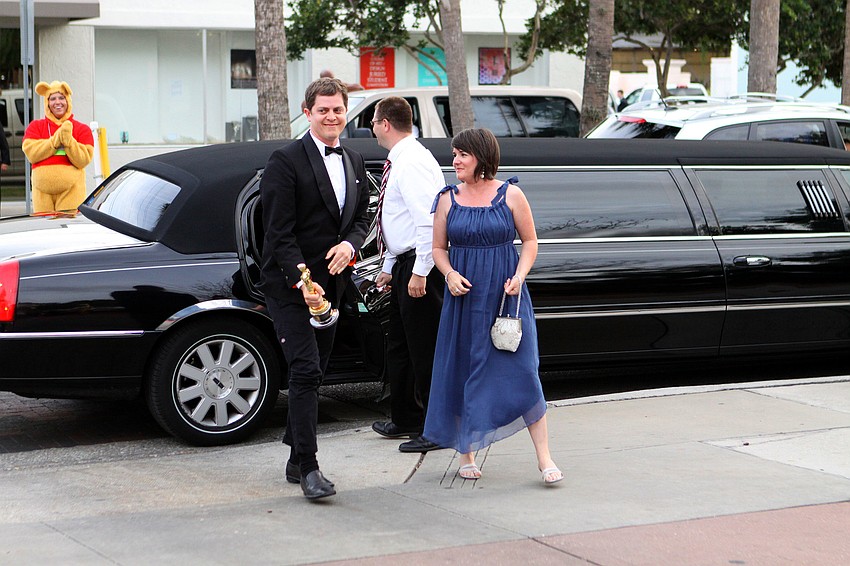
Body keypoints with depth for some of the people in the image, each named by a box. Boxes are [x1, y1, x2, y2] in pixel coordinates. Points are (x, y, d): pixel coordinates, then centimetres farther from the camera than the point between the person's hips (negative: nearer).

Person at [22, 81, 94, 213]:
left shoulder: (82, 129, 10)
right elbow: (31, 153, -3)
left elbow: (83, 160, -1)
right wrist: (56, 139, -8)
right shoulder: (35, 126, 14)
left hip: (72, 189, -1)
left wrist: (68, 140, -12)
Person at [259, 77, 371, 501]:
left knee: (313, 373, 12)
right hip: (290, 284, -7)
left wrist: (350, 244, -5)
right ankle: (307, 467, -11)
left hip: (331, 284, 7)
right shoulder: (286, 161, -10)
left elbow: (361, 218, 18)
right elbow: (279, 231, -14)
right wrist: (302, 281, -24)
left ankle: (297, 460, 23)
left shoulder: (354, 163, 13)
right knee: (306, 371, -13)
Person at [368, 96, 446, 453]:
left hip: (420, 265, -11)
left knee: (425, 350, -4)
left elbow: (429, 221, -24)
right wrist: (389, 268, 23)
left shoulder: (412, 162, -16)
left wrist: (419, 272, -25)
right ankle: (406, 420, 31)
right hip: (404, 264, 11)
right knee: (399, 347, 18)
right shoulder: (398, 162, 17)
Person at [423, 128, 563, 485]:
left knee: (521, 372, -8)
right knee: (462, 374, 5)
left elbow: (530, 242, 5)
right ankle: (466, 454, 19)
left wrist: (519, 275, -11)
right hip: (464, 297, 2)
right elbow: (439, 248, 10)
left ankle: (544, 458, -5)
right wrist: (450, 274, -9)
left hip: (505, 296, -2)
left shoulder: (511, 195, -1)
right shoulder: (448, 200, 5)